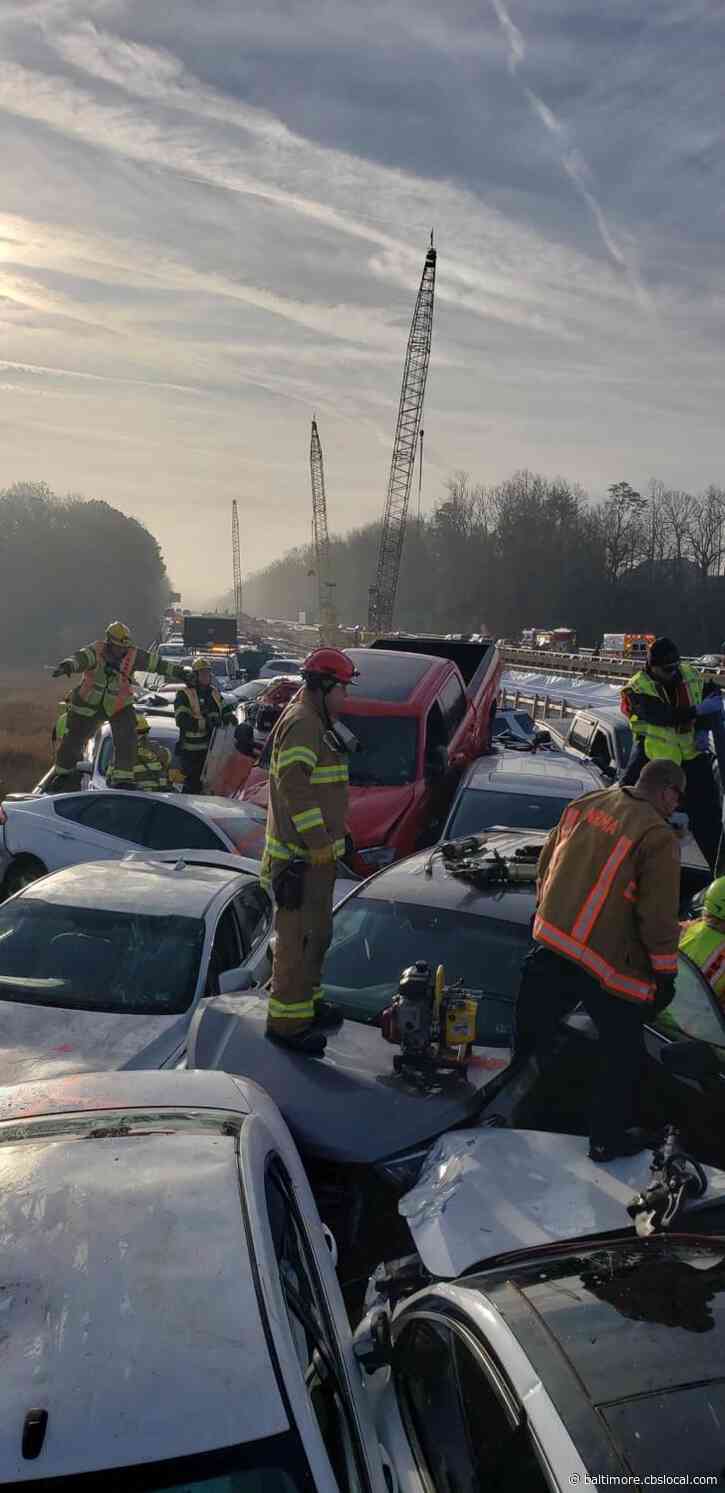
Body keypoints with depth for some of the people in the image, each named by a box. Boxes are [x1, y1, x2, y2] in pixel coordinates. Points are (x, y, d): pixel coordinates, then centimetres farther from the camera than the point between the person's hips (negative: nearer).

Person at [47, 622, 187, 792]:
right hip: (89, 705, -1)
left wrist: (179, 672, -8)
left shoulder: (132, 655, -13)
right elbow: (80, 658, -43)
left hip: (119, 707, 1)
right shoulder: (95, 652, -23)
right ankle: (62, 773, 32)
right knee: (74, 739, 10)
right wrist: (66, 666, -65)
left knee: (126, 740, -15)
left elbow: (156, 662, -7)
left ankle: (123, 779, -3)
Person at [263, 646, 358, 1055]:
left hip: (316, 851, 11)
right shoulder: (302, 723, -18)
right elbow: (294, 783, -28)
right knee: (301, 936, -6)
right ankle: (286, 1021, 1)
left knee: (317, 932, 21)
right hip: (302, 854, -11)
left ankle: (307, 1000, 35)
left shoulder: (317, 721, 17)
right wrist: (318, 840, -28)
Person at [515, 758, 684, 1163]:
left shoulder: (585, 804, 3)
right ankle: (607, 1140, 21)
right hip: (609, 964, -6)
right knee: (622, 1054, 12)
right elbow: (658, 916, -15)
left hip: (550, 943, 6)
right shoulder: (658, 837, -17)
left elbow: (546, 865, 13)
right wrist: (666, 973, -3)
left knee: (531, 1034, 20)